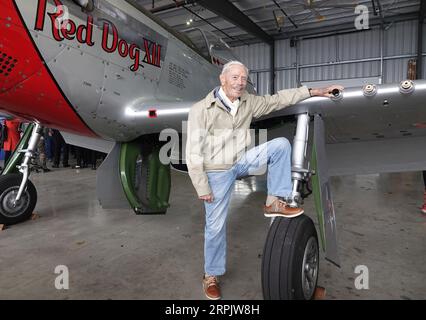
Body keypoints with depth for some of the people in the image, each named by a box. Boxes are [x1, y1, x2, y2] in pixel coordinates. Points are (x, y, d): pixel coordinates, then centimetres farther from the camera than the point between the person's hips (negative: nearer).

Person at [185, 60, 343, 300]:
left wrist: (315, 91, 5)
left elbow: (277, 99, 8)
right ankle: (211, 275, 26)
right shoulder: (201, 110, -16)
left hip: (241, 162, 5)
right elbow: (194, 152, -16)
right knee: (216, 226, 3)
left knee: (281, 144, -10)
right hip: (217, 172, -4)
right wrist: (202, 187, -16)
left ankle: (275, 203, -4)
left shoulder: (248, 102, -1)